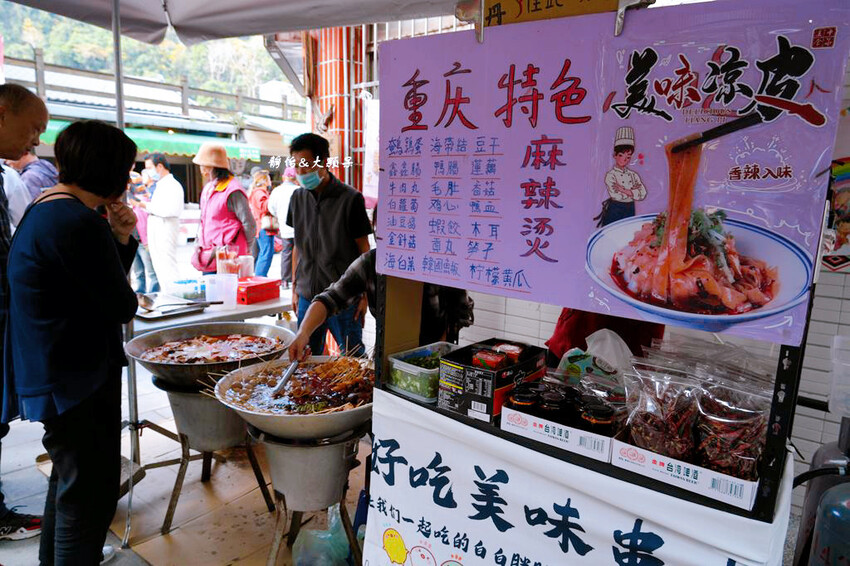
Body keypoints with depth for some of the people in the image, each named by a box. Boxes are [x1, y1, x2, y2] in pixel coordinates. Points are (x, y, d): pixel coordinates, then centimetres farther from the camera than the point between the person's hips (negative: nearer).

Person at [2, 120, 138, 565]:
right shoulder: (77, 223, -24)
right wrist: (129, 302, 3)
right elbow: (120, 306, -20)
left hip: (51, 374, 11)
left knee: (70, 479, 27)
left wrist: (120, 239, 0)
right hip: (76, 379, -11)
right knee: (89, 494, 2)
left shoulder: (45, 209, 10)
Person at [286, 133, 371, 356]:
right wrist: (295, 288, 13)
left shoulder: (350, 199, -9)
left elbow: (363, 250, -6)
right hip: (307, 296, 5)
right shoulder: (298, 198, 7)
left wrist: (364, 295, -7)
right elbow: (298, 246, 14)